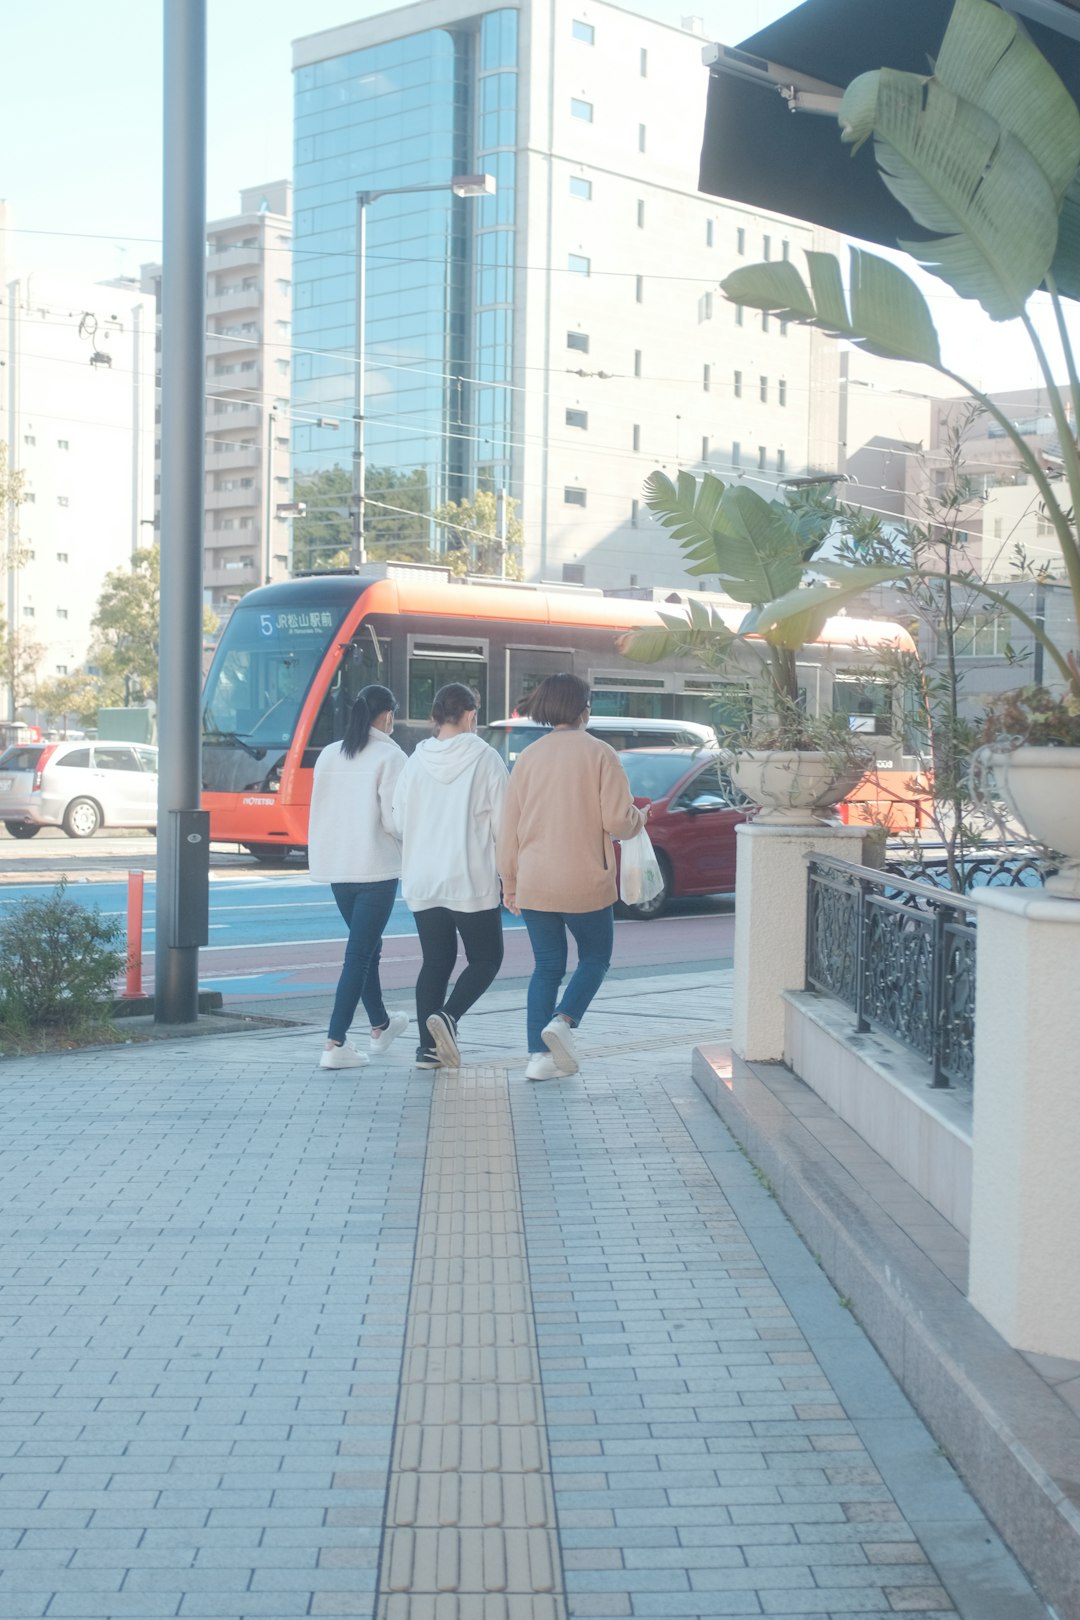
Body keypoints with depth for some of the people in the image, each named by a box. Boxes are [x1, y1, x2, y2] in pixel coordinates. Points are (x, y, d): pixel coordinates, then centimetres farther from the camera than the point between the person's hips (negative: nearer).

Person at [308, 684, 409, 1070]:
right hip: (376, 868, -6)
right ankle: (335, 1045, -6)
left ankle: (380, 1026, 37)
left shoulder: (329, 755, 6)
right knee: (359, 954, -3)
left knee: (366, 945, 22)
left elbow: (320, 811, 9)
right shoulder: (389, 756, -11)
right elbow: (394, 820, -15)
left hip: (336, 866, 7)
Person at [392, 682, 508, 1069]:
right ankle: (448, 1016, -13)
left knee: (435, 962, 12)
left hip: (422, 881, 4)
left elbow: (398, 821, 8)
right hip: (472, 881, -4)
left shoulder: (416, 761, 2)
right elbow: (502, 823, -9)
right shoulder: (484, 758, -9)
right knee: (485, 959, 9)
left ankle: (429, 1047, 8)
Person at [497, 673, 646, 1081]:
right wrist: (639, 818, 11)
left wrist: (510, 881, 15)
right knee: (595, 957, 15)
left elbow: (509, 828, 6)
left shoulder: (529, 757, 5)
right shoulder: (599, 754, -8)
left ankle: (539, 1055, 6)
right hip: (585, 883, -4)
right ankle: (563, 1021, -8)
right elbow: (617, 821, -11)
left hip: (534, 885, 4)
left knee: (547, 966, 12)